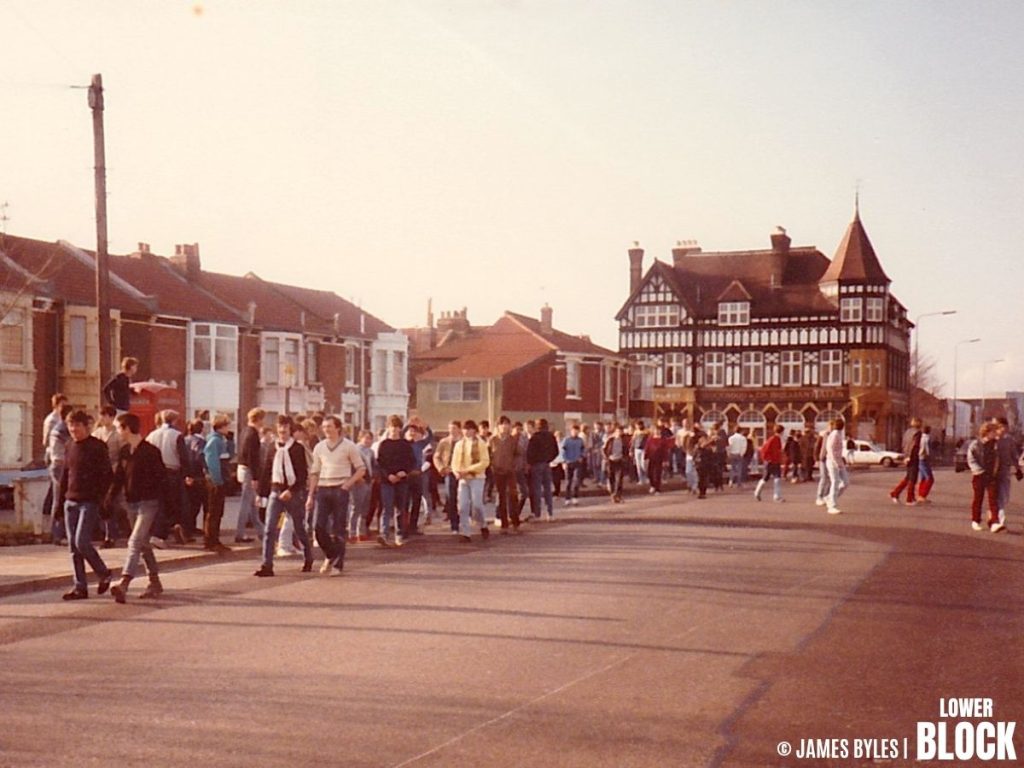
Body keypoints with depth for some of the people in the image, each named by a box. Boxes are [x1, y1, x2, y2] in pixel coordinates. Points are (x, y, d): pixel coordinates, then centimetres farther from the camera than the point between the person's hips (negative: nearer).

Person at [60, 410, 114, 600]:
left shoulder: (97, 447, -6)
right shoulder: (70, 447, 13)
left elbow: (107, 476, -8)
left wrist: (103, 501, -14)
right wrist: (61, 498, 15)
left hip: (90, 502, -7)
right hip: (71, 502, 7)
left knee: (82, 542, -14)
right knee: (73, 546, 4)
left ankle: (104, 574, 8)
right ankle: (80, 587, 10)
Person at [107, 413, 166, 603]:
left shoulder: (150, 451, -11)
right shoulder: (124, 452, 10)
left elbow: (161, 479, -9)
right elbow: (118, 478, 12)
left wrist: (166, 507, -11)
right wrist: (109, 500, 1)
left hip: (148, 503, -8)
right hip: (131, 502, 8)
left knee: (135, 542, -17)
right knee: (143, 544, 14)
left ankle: (123, 584, -27)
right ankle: (155, 583, 26)